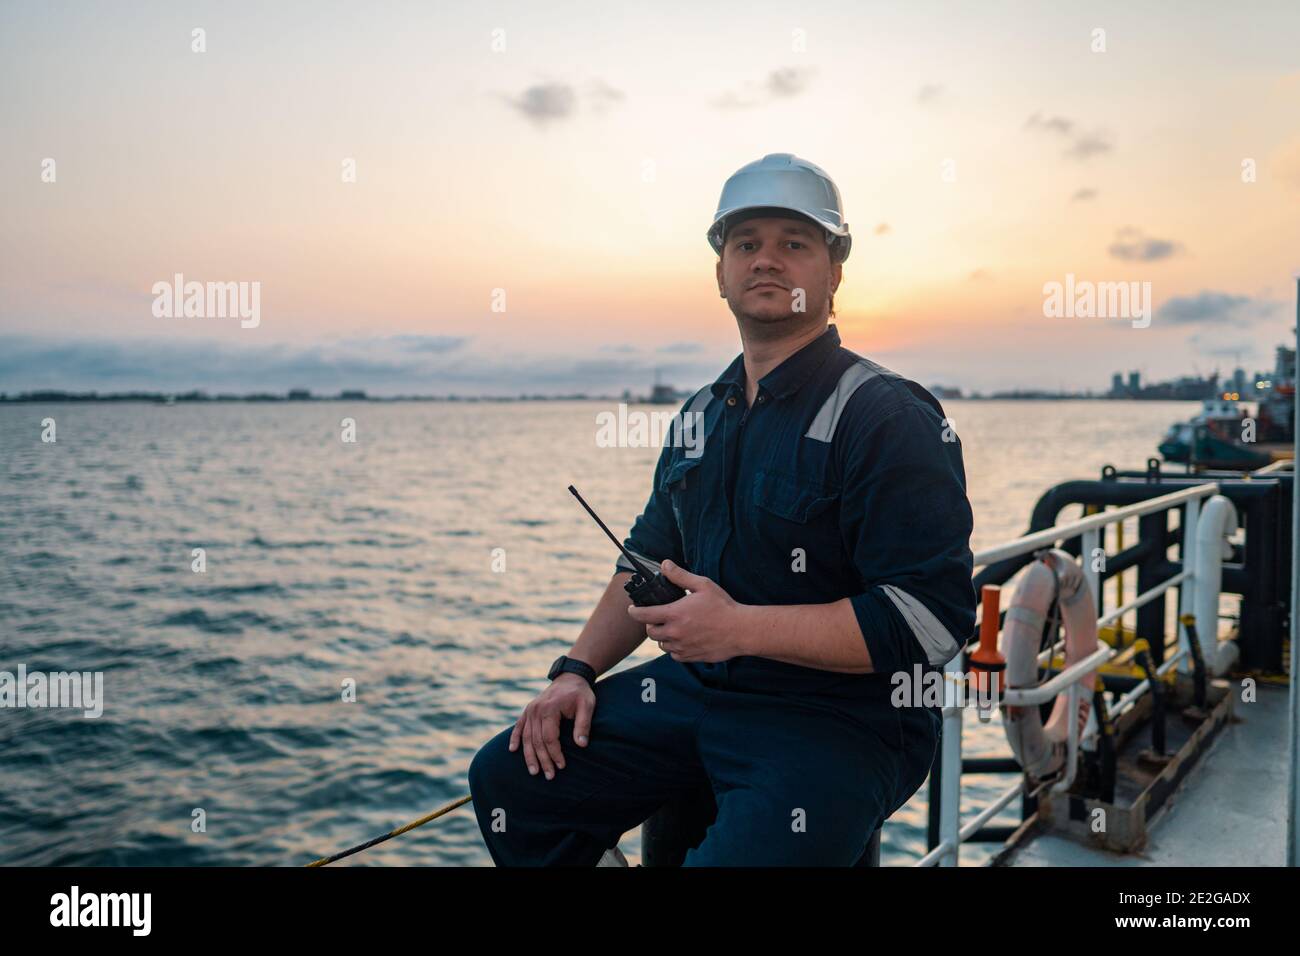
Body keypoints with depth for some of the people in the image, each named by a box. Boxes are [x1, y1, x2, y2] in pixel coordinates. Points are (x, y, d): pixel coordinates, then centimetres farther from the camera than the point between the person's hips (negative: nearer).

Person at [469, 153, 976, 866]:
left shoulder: (890, 418, -14)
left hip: (841, 719, -6)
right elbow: (647, 564, 20)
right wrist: (577, 669, 6)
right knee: (510, 776, 4)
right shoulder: (701, 416, 11)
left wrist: (741, 627, -23)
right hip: (696, 687, 7)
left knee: (731, 859, -30)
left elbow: (933, 617, -21)